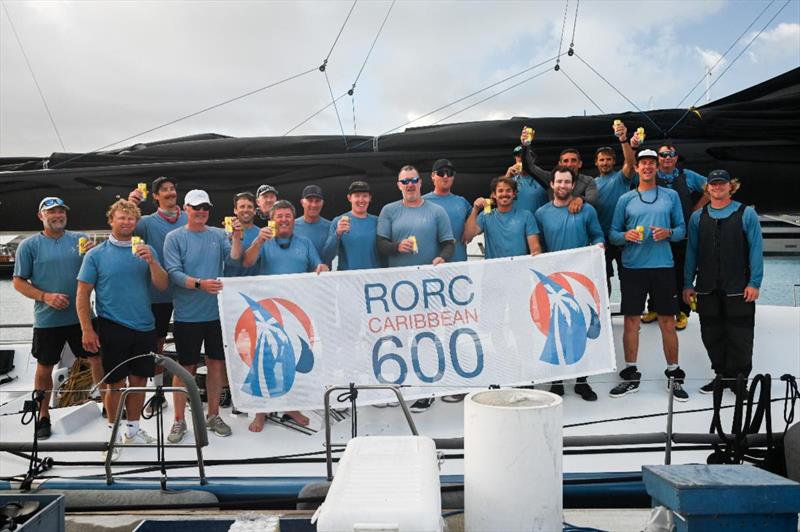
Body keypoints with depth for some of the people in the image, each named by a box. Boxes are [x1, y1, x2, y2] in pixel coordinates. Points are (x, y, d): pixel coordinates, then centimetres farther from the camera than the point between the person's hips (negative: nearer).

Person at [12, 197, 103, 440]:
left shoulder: (80, 238, 3)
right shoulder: (29, 245, -2)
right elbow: (19, 282, -1)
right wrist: (46, 296, -16)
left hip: (81, 315, 2)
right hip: (47, 319, -1)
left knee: (98, 358, 8)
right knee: (45, 367, 10)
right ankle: (43, 417, 26)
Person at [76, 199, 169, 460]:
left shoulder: (147, 251, 6)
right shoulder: (96, 255, -1)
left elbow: (163, 285, -1)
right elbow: (83, 294, -2)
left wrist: (151, 261, -17)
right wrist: (87, 330, -8)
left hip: (144, 327, 3)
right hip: (112, 328, -3)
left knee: (139, 380, 11)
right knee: (115, 383, 4)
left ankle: (133, 430, 25)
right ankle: (113, 433, 19)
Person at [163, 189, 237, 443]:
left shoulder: (218, 234, 6)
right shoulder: (175, 237, -3)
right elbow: (174, 273, -12)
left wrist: (237, 237, -20)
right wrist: (200, 284, -26)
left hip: (217, 312, 3)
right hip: (188, 315, -3)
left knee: (217, 364, 10)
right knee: (187, 367, 4)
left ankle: (213, 415, 25)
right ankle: (179, 421, 17)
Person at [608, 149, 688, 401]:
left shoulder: (671, 196, 9)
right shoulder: (625, 199, 8)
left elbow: (682, 228, 10)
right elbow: (613, 233, 8)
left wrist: (668, 233, -11)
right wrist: (626, 236, -12)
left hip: (663, 266, 0)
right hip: (632, 267, 0)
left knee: (668, 321, 3)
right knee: (631, 321, 3)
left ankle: (674, 376, 16)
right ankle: (630, 376, 14)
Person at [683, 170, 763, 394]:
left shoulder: (747, 214, 1)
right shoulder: (697, 217, 10)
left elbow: (756, 249, -3)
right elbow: (691, 251, 10)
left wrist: (754, 283, -10)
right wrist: (688, 284, 6)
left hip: (738, 289, -3)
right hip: (707, 289, 3)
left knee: (739, 336, 2)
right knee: (712, 335, 9)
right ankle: (721, 375, 24)